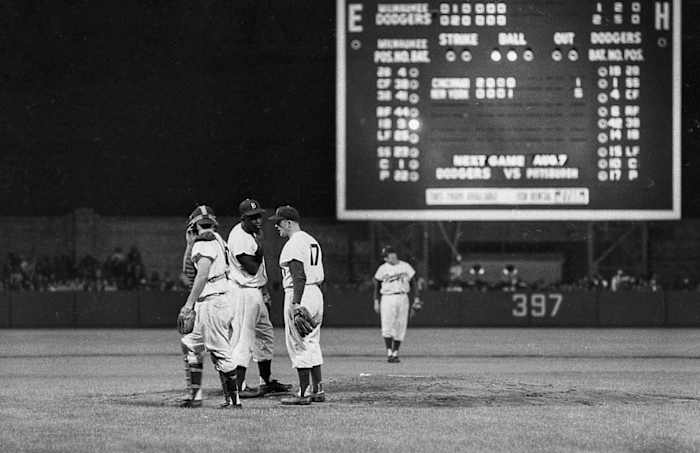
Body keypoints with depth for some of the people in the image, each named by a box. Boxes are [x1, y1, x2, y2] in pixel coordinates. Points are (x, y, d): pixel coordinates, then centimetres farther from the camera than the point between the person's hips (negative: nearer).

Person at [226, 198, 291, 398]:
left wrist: (265, 292, 18)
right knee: (245, 338, -9)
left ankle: (266, 381, 26)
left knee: (266, 336, 17)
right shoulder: (238, 237, -18)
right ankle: (238, 386, -8)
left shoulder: (252, 233, 12)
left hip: (258, 293, 10)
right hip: (245, 293, -10)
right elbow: (252, 268, -20)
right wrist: (260, 242, -16)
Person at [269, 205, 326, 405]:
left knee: (299, 345, -6)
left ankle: (304, 394, -6)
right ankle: (317, 390, 16)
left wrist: (295, 304, -25)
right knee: (312, 344, 15)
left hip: (300, 294, -10)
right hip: (316, 293, 10)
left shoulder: (293, 244, -13)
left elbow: (299, 276, -21)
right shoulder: (312, 241, 17)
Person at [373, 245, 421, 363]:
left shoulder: (405, 267, 8)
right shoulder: (382, 269, 4)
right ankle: (389, 353, -10)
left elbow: (412, 283, 13)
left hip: (403, 299, 2)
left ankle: (395, 353, 11)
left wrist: (416, 299, 6)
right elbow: (377, 286, 9)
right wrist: (376, 301, 3)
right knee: (387, 327, -11)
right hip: (387, 299, -2)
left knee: (400, 327, 2)